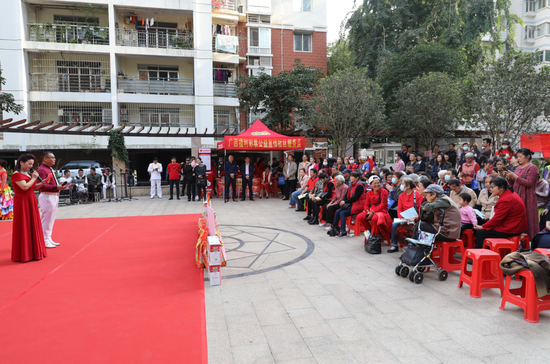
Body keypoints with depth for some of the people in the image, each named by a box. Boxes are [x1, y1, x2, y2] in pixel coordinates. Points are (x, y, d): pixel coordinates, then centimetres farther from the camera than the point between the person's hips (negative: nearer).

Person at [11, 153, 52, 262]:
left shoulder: (28, 174, 15)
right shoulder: (17, 175, -12)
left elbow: (34, 187, 21)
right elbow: (25, 187, -24)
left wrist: (43, 182, 5)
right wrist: (33, 178, -12)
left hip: (31, 202, 9)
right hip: (22, 203, -9)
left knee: (33, 226, 12)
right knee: (24, 228, -3)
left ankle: (32, 251, 21)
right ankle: (23, 254, 6)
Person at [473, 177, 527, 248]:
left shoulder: (505, 200, -23)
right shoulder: (511, 194, 10)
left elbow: (496, 219, -20)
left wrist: (482, 227, -10)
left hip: (511, 230, -10)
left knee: (480, 233, -9)